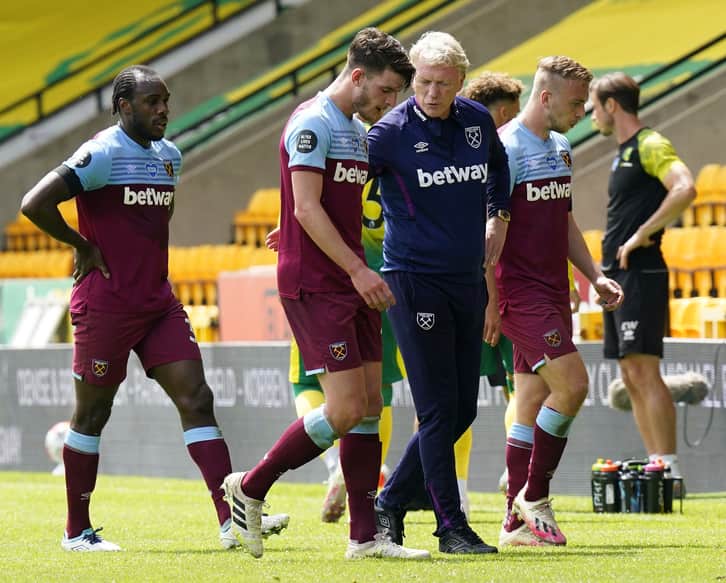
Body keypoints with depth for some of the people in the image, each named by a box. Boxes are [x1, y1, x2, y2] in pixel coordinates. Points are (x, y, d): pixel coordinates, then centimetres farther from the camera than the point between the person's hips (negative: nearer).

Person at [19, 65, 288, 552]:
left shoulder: (169, 155, 12)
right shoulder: (102, 154, -13)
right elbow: (34, 204, -21)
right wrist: (83, 246, -10)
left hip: (158, 302, 7)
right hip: (105, 306, -7)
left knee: (197, 399, -4)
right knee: (93, 414, 3)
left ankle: (231, 520, -10)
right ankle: (78, 531, 14)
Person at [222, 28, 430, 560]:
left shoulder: (358, 132, 17)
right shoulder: (313, 123, -12)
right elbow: (307, 207, -18)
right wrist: (358, 269, -20)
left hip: (350, 284, 9)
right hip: (313, 287, -9)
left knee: (370, 405, 5)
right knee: (346, 410, -12)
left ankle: (365, 536, 7)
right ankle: (249, 489, 3)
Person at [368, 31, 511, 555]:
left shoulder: (478, 120, 5)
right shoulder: (392, 130, -11)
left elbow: (498, 164, 27)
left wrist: (497, 218, 18)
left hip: (468, 278, 6)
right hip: (415, 280, -6)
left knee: (462, 410, 8)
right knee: (438, 409, -8)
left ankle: (389, 505, 20)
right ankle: (452, 527, -3)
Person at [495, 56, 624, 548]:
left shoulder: (561, 148, 16)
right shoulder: (507, 149, -13)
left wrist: (595, 276, 18)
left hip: (553, 294, 9)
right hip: (521, 291, -9)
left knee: (534, 405, 8)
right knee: (571, 383, -17)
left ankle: (518, 522, 10)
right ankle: (533, 496, -4)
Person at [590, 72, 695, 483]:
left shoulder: (651, 146, -10)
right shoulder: (624, 152, 19)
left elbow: (685, 190, -26)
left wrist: (642, 235, -21)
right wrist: (608, 271, 17)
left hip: (641, 275, -10)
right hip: (618, 278, 10)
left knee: (644, 370, -13)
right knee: (632, 377, 8)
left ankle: (669, 467, -15)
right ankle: (656, 465, 9)